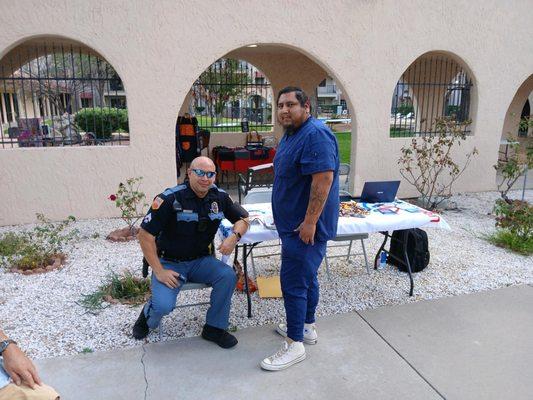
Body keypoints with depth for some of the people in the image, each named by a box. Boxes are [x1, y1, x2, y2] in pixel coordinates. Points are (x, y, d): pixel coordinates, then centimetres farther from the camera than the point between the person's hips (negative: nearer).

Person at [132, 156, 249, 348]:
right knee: (163, 305, -25)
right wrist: (159, 272, -18)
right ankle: (148, 317, 16)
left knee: (228, 275, -24)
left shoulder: (219, 197, -5)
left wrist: (234, 236, -14)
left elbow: (243, 219, 9)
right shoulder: (170, 199, -20)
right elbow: (145, 235, -16)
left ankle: (214, 328, -1)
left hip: (201, 260, 4)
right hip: (170, 262, -3)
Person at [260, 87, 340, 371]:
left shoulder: (315, 134, -20)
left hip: (306, 226, -10)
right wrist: (286, 215, 23)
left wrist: (309, 221, -26)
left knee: (293, 282, -5)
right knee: (306, 276, 19)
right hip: (295, 224, 10)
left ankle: (295, 345, 9)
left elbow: (324, 179, -27)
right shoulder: (291, 134, 13)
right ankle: (307, 327, 34)